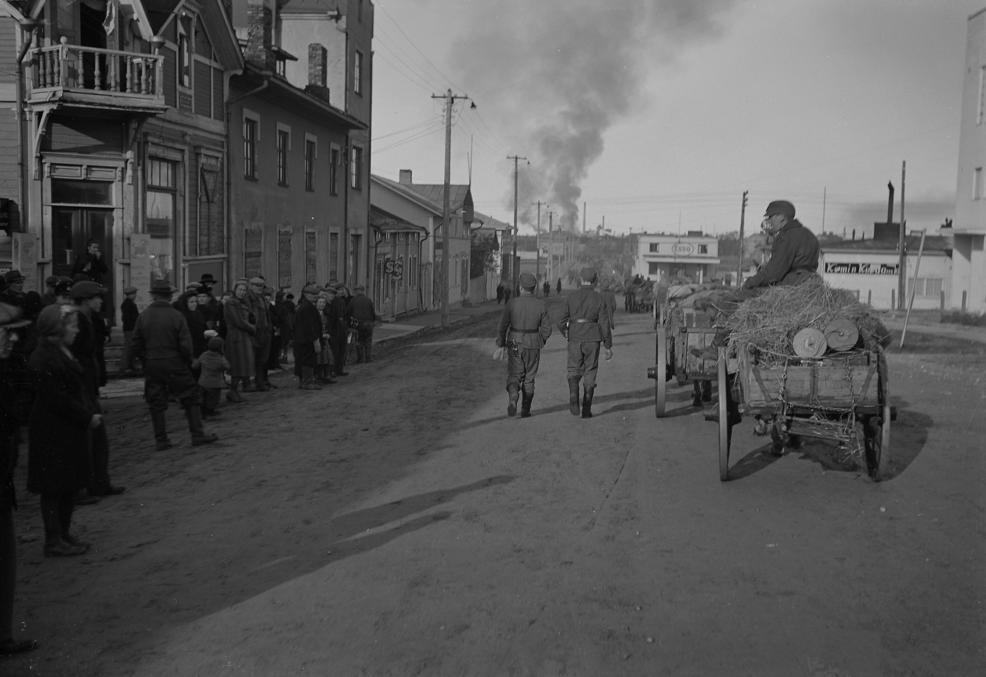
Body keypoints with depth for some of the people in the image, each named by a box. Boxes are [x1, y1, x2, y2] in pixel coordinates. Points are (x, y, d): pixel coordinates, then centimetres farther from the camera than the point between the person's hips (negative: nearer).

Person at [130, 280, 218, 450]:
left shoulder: (143, 316, -1)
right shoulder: (176, 316, -10)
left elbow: (136, 345, 3)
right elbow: (186, 345, -11)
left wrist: (146, 359, 15)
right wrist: (188, 362, 4)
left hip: (151, 366, 3)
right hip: (175, 364, -3)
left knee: (156, 404, 11)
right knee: (191, 398, 8)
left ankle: (160, 439, 12)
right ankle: (197, 434, 7)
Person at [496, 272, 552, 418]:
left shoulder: (512, 303, -9)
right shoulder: (541, 305, -6)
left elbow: (502, 326, -8)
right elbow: (546, 329, -3)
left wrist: (501, 345, 3)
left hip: (515, 344, -1)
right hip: (533, 345, 1)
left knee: (514, 376, 9)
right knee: (529, 378, 15)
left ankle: (512, 399, -18)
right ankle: (525, 410, 17)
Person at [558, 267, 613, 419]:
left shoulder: (571, 297, 0)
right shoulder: (599, 298, -2)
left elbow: (561, 322, 0)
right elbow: (604, 324, -5)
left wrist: (565, 333, 22)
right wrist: (608, 346, 3)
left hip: (575, 339, 0)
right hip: (592, 339, 0)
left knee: (574, 371, 12)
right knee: (590, 373, 9)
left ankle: (573, 395, -16)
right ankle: (586, 409, 8)